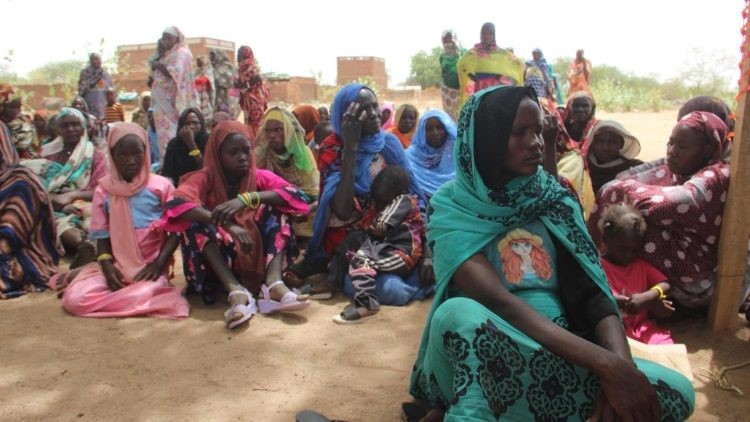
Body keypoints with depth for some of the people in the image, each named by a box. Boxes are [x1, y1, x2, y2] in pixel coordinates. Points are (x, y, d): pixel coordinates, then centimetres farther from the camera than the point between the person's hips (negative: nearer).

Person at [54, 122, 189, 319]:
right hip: (116, 266, 2)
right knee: (75, 299, -21)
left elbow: (176, 230, -1)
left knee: (142, 297, -34)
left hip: (150, 265, -2)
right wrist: (106, 265, -11)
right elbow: (102, 235, 7)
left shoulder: (161, 186, -1)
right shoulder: (104, 189, 5)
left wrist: (159, 264, -13)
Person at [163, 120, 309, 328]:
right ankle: (236, 290, -42)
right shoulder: (205, 178, -6)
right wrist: (228, 225, -40)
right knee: (196, 221, -25)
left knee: (275, 208, -17)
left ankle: (274, 282, -36)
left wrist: (247, 199, -33)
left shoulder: (260, 177, -1)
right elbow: (177, 205, -28)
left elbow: (295, 195, -19)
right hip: (219, 263, -1)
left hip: (259, 257, 2)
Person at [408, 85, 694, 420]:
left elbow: (592, 291, -2)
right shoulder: (452, 212, -7)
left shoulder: (554, 200, 7)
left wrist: (621, 364, -22)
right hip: (488, 352, -7)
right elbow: (497, 301, -22)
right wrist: (606, 363, -31)